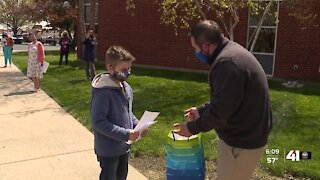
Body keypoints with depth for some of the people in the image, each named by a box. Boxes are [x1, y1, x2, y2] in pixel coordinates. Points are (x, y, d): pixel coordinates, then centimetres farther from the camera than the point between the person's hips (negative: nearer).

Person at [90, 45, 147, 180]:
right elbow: (98, 122, -26)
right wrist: (125, 134, -26)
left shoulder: (126, 88, 1)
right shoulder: (103, 92, -25)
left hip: (124, 146, 8)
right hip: (108, 149, -8)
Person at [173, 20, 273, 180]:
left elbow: (220, 111, -26)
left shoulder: (227, 62, -28)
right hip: (243, 135, 10)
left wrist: (192, 127, -12)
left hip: (242, 143, -10)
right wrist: (201, 110, 13)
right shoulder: (231, 51, 7)